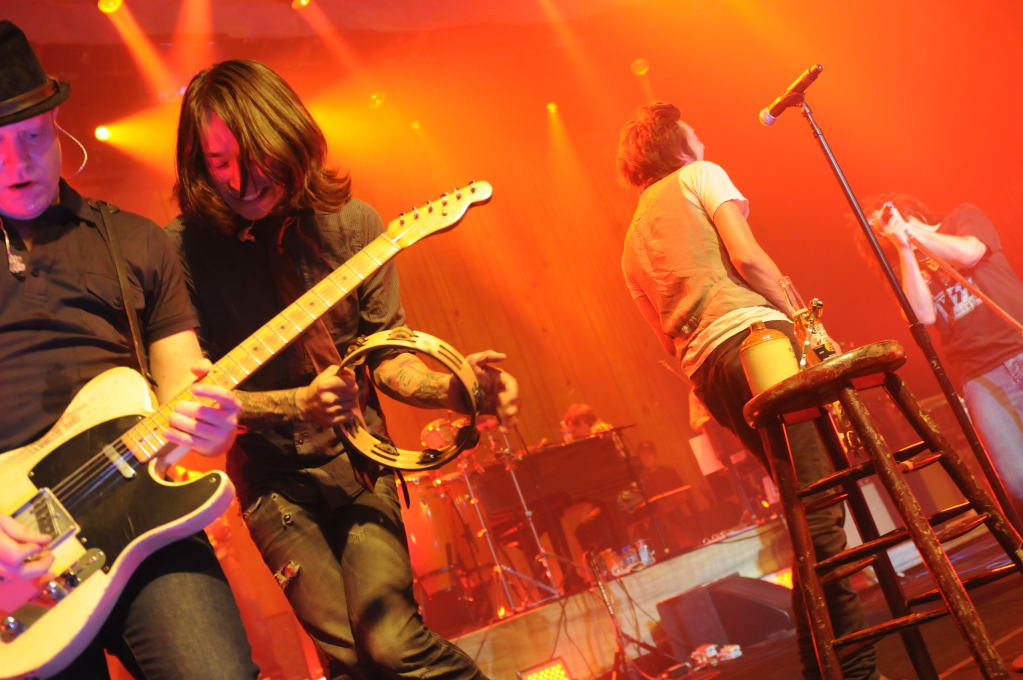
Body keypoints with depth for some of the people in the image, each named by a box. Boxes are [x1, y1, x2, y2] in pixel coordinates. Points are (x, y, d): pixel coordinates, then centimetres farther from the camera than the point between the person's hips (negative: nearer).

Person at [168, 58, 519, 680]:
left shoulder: (350, 223, -6)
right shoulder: (188, 246, -11)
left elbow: (385, 354, 1)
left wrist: (450, 388, -19)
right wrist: (300, 405, -22)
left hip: (356, 454, 0)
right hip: (270, 475, 0)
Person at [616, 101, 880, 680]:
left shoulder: (632, 243, 31)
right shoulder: (699, 176, 12)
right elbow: (745, 255, -6)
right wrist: (798, 322, 3)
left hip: (704, 372, 7)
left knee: (812, 511, 10)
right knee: (823, 508, -13)